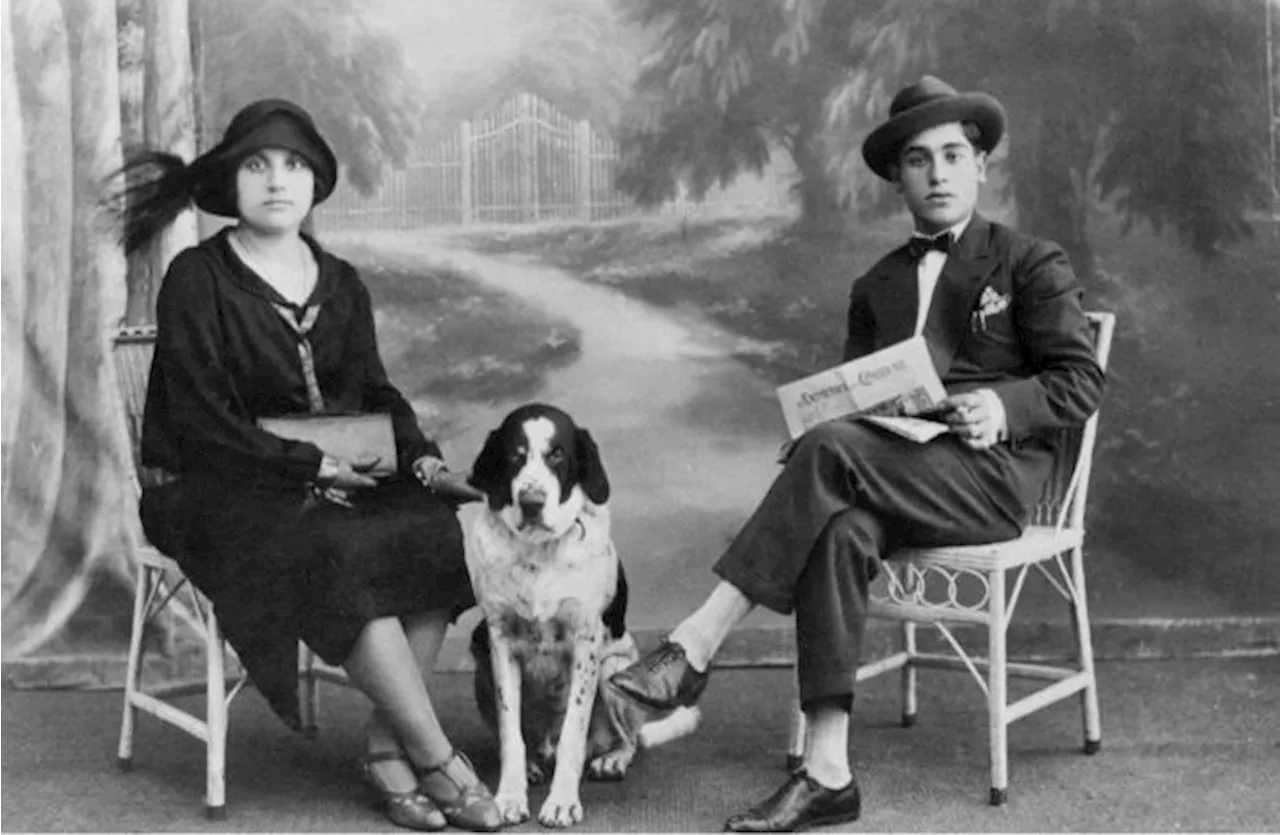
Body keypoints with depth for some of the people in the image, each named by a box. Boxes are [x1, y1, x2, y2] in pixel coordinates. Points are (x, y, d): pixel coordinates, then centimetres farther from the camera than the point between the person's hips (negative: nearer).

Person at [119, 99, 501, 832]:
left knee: (439, 528, -21)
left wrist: (422, 457, -6)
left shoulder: (340, 284, 12)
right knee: (341, 559, -34)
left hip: (330, 482, 6)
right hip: (213, 491, -6)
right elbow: (202, 421, -13)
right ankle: (438, 760, -22)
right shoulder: (197, 280, -7)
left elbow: (375, 391, 13)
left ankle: (388, 746, -15)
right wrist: (312, 463, -17)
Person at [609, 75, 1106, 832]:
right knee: (842, 531, -33)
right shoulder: (877, 286, 22)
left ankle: (693, 650, -31)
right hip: (896, 472, 4)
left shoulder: (1033, 265, 9)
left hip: (994, 471, -4)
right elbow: (851, 400, 19)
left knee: (830, 450, -31)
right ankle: (827, 774, -33)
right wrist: (832, 410, -6)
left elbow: (1081, 383, 2)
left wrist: (1003, 407, -18)